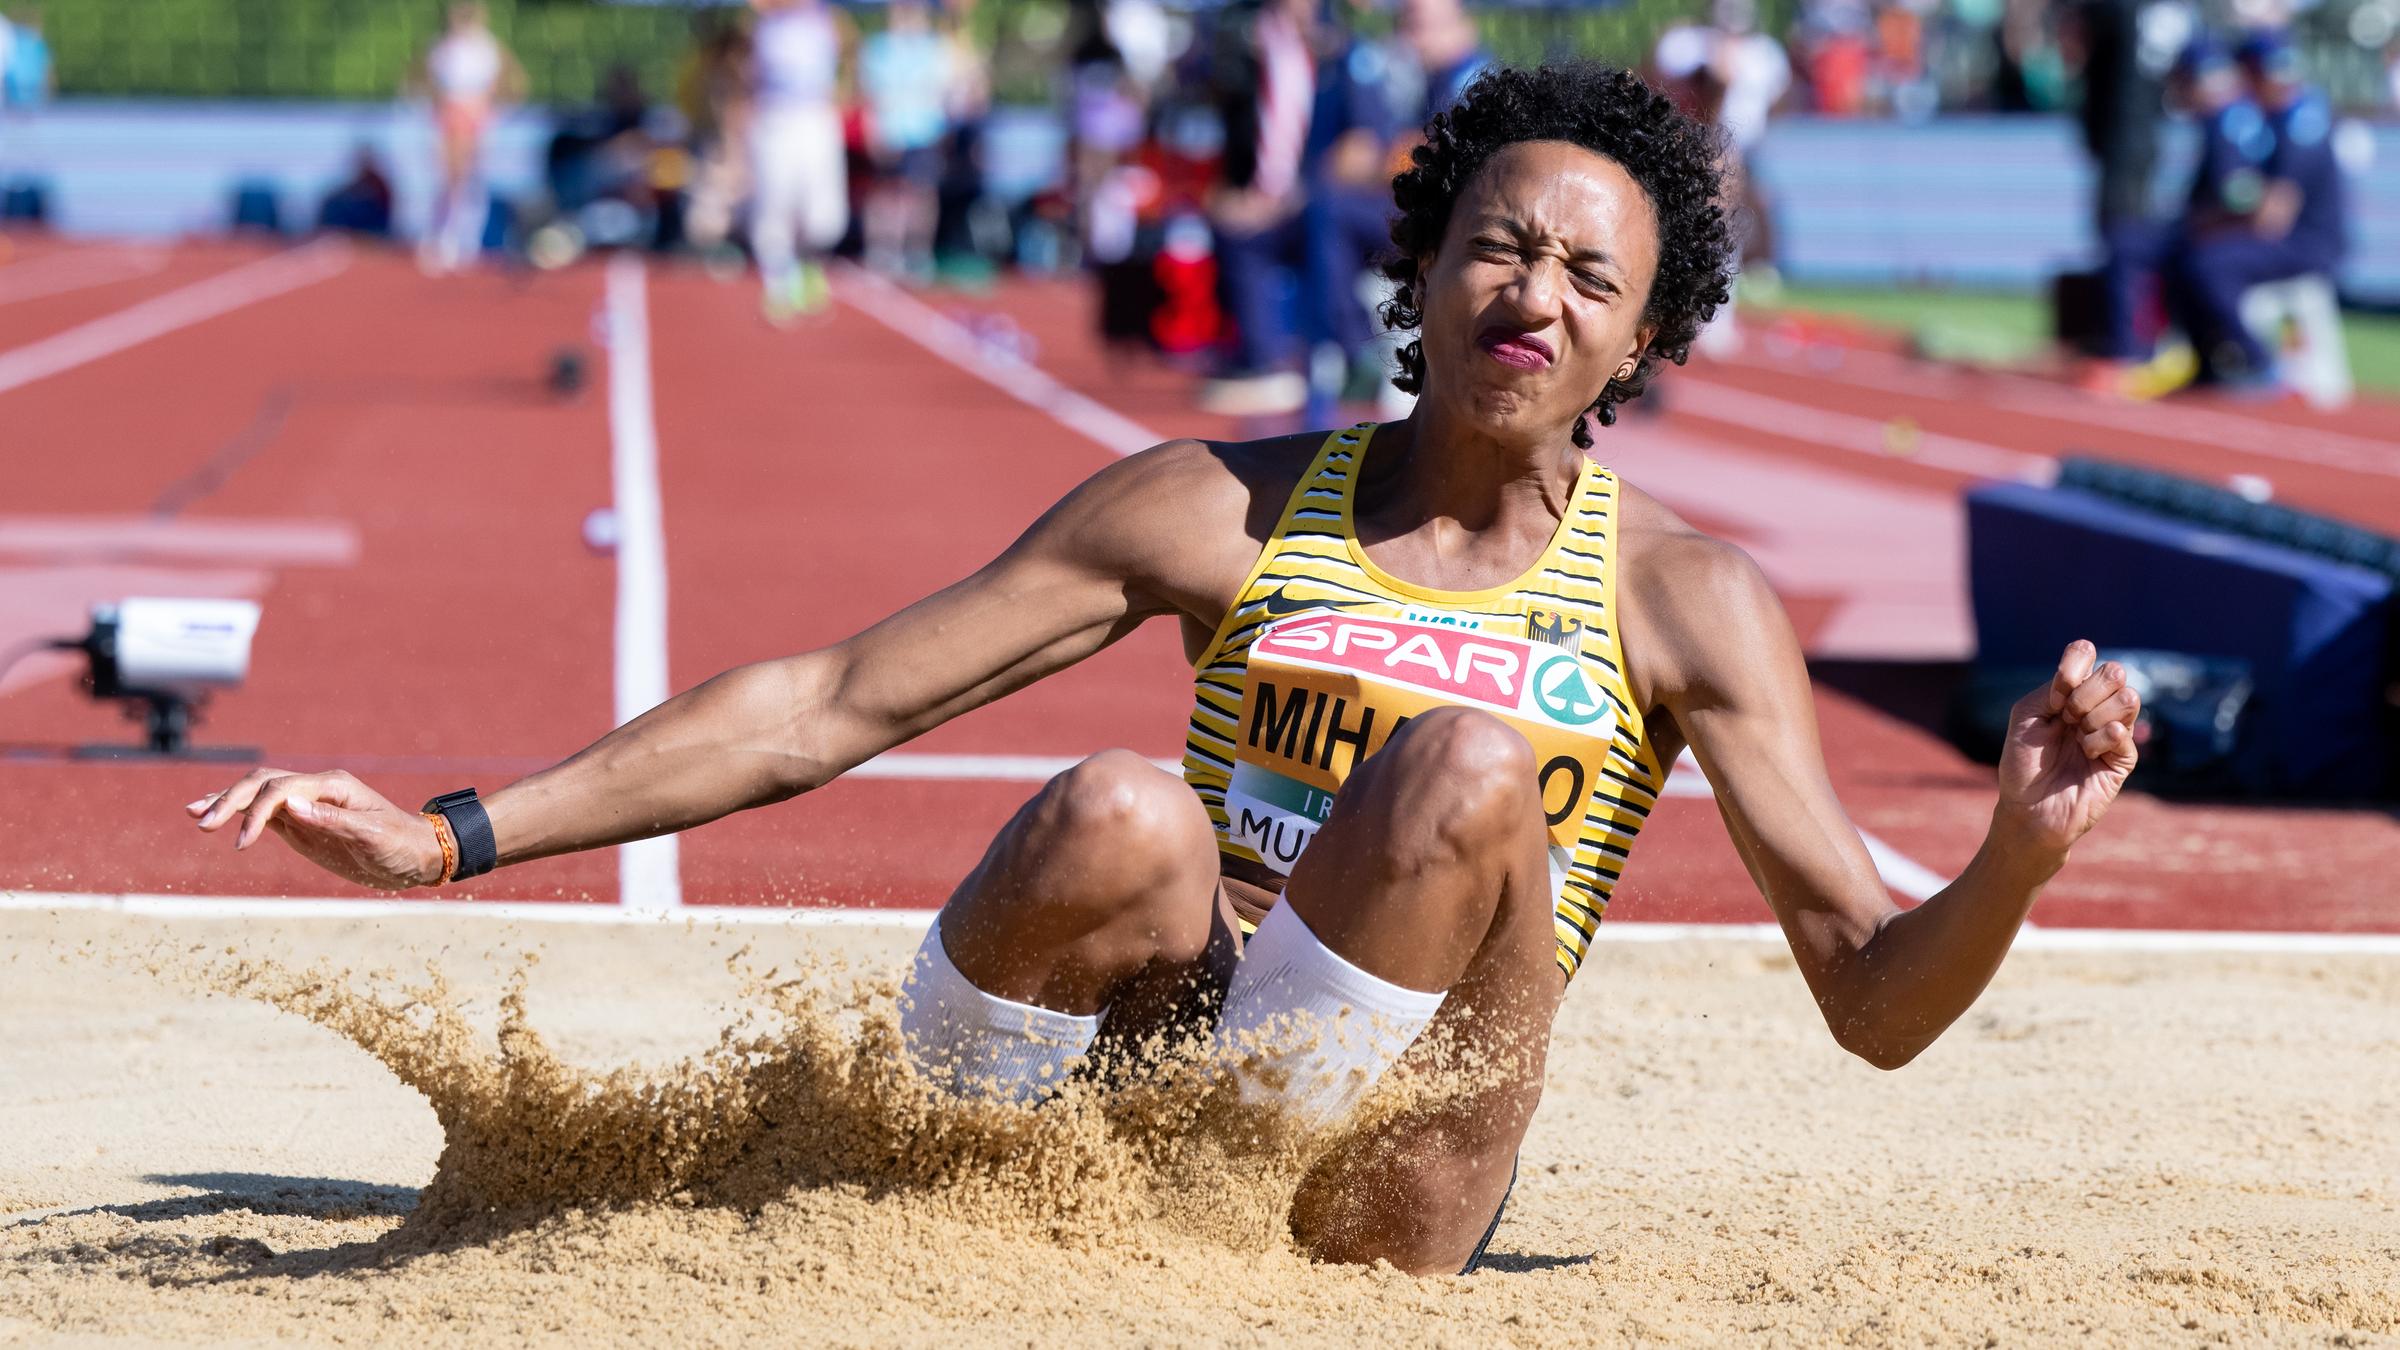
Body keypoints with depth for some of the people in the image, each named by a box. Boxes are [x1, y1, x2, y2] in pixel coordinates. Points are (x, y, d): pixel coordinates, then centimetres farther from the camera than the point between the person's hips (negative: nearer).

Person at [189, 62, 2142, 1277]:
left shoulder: (1687, 602, 4)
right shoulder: (1224, 513, 7)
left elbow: (1878, 998, 1)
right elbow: (838, 703, 5)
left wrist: (2023, 846, -21)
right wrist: (449, 837, 0)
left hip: (1372, 1201, -1)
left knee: (1473, 764, -27)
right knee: (1121, 819, -32)